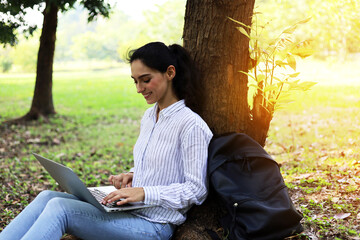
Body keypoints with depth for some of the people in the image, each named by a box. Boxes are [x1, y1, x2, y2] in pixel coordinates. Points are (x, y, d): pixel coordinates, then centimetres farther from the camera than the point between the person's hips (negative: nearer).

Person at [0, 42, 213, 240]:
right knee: (47, 197, -10)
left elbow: (197, 190, -14)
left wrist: (144, 192, -22)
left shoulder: (191, 125, -13)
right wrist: (131, 176, 5)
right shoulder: (149, 116, 15)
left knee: (59, 208, -24)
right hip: (130, 212, 8)